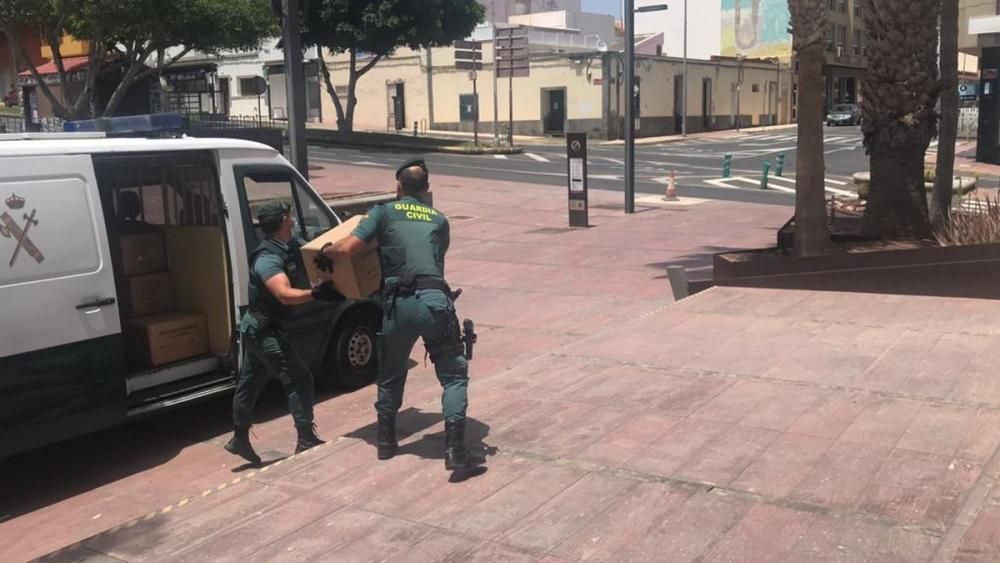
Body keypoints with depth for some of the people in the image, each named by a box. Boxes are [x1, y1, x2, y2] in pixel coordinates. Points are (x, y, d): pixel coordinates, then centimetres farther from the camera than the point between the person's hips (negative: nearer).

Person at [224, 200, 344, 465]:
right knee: (299, 379, -9)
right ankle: (307, 441, -3)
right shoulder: (268, 258, -26)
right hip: (263, 330, -10)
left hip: (258, 327, 10)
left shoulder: (292, 245, 3)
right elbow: (285, 294, -39)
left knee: (250, 383, 18)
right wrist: (318, 293, -50)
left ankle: (239, 438, 31)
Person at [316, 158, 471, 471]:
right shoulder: (439, 220, 20)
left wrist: (323, 252, 20)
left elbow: (346, 248, -1)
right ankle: (455, 448, -2)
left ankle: (386, 441, 32)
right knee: (454, 375, 11)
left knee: (391, 376, 21)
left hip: (400, 304, 0)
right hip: (436, 301, 1)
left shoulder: (385, 212, 10)